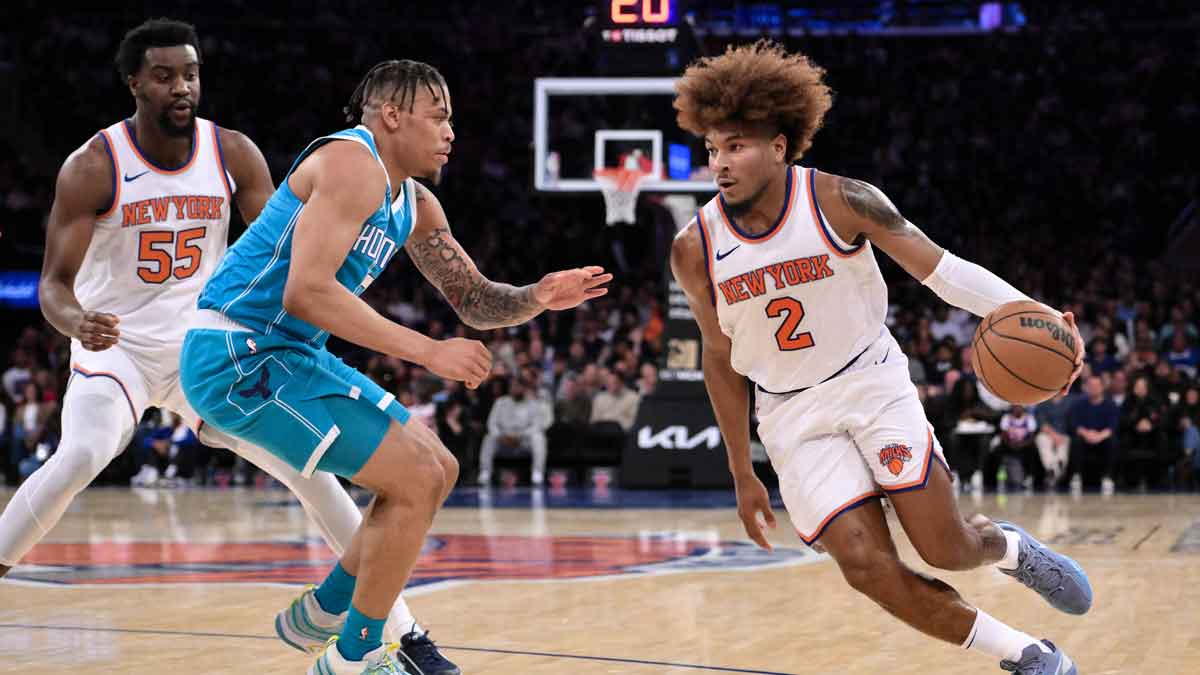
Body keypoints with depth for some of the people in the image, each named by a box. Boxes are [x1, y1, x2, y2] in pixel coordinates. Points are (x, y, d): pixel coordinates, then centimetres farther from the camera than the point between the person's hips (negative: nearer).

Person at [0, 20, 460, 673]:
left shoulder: (234, 154, -7)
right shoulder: (93, 166, -16)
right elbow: (54, 282, -18)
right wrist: (79, 323, -41)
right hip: (117, 346, -3)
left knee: (310, 467, -5)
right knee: (81, 456, -33)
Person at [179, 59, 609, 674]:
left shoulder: (414, 206, 14)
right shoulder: (353, 164, -17)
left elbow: (474, 301, 20)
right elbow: (305, 291, -28)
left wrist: (535, 298, -3)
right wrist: (428, 351, -25)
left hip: (292, 354, 10)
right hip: (237, 354, -10)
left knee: (437, 471, 14)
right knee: (415, 479, -13)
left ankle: (321, 613, 25)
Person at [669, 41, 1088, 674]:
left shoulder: (840, 202, -15)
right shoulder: (695, 249, -9)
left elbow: (941, 268, -12)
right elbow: (721, 359, 5)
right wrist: (743, 474, 9)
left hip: (874, 384, -1)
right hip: (793, 414, 1)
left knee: (947, 549, -9)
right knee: (867, 568, -14)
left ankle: (1008, 546, 30)